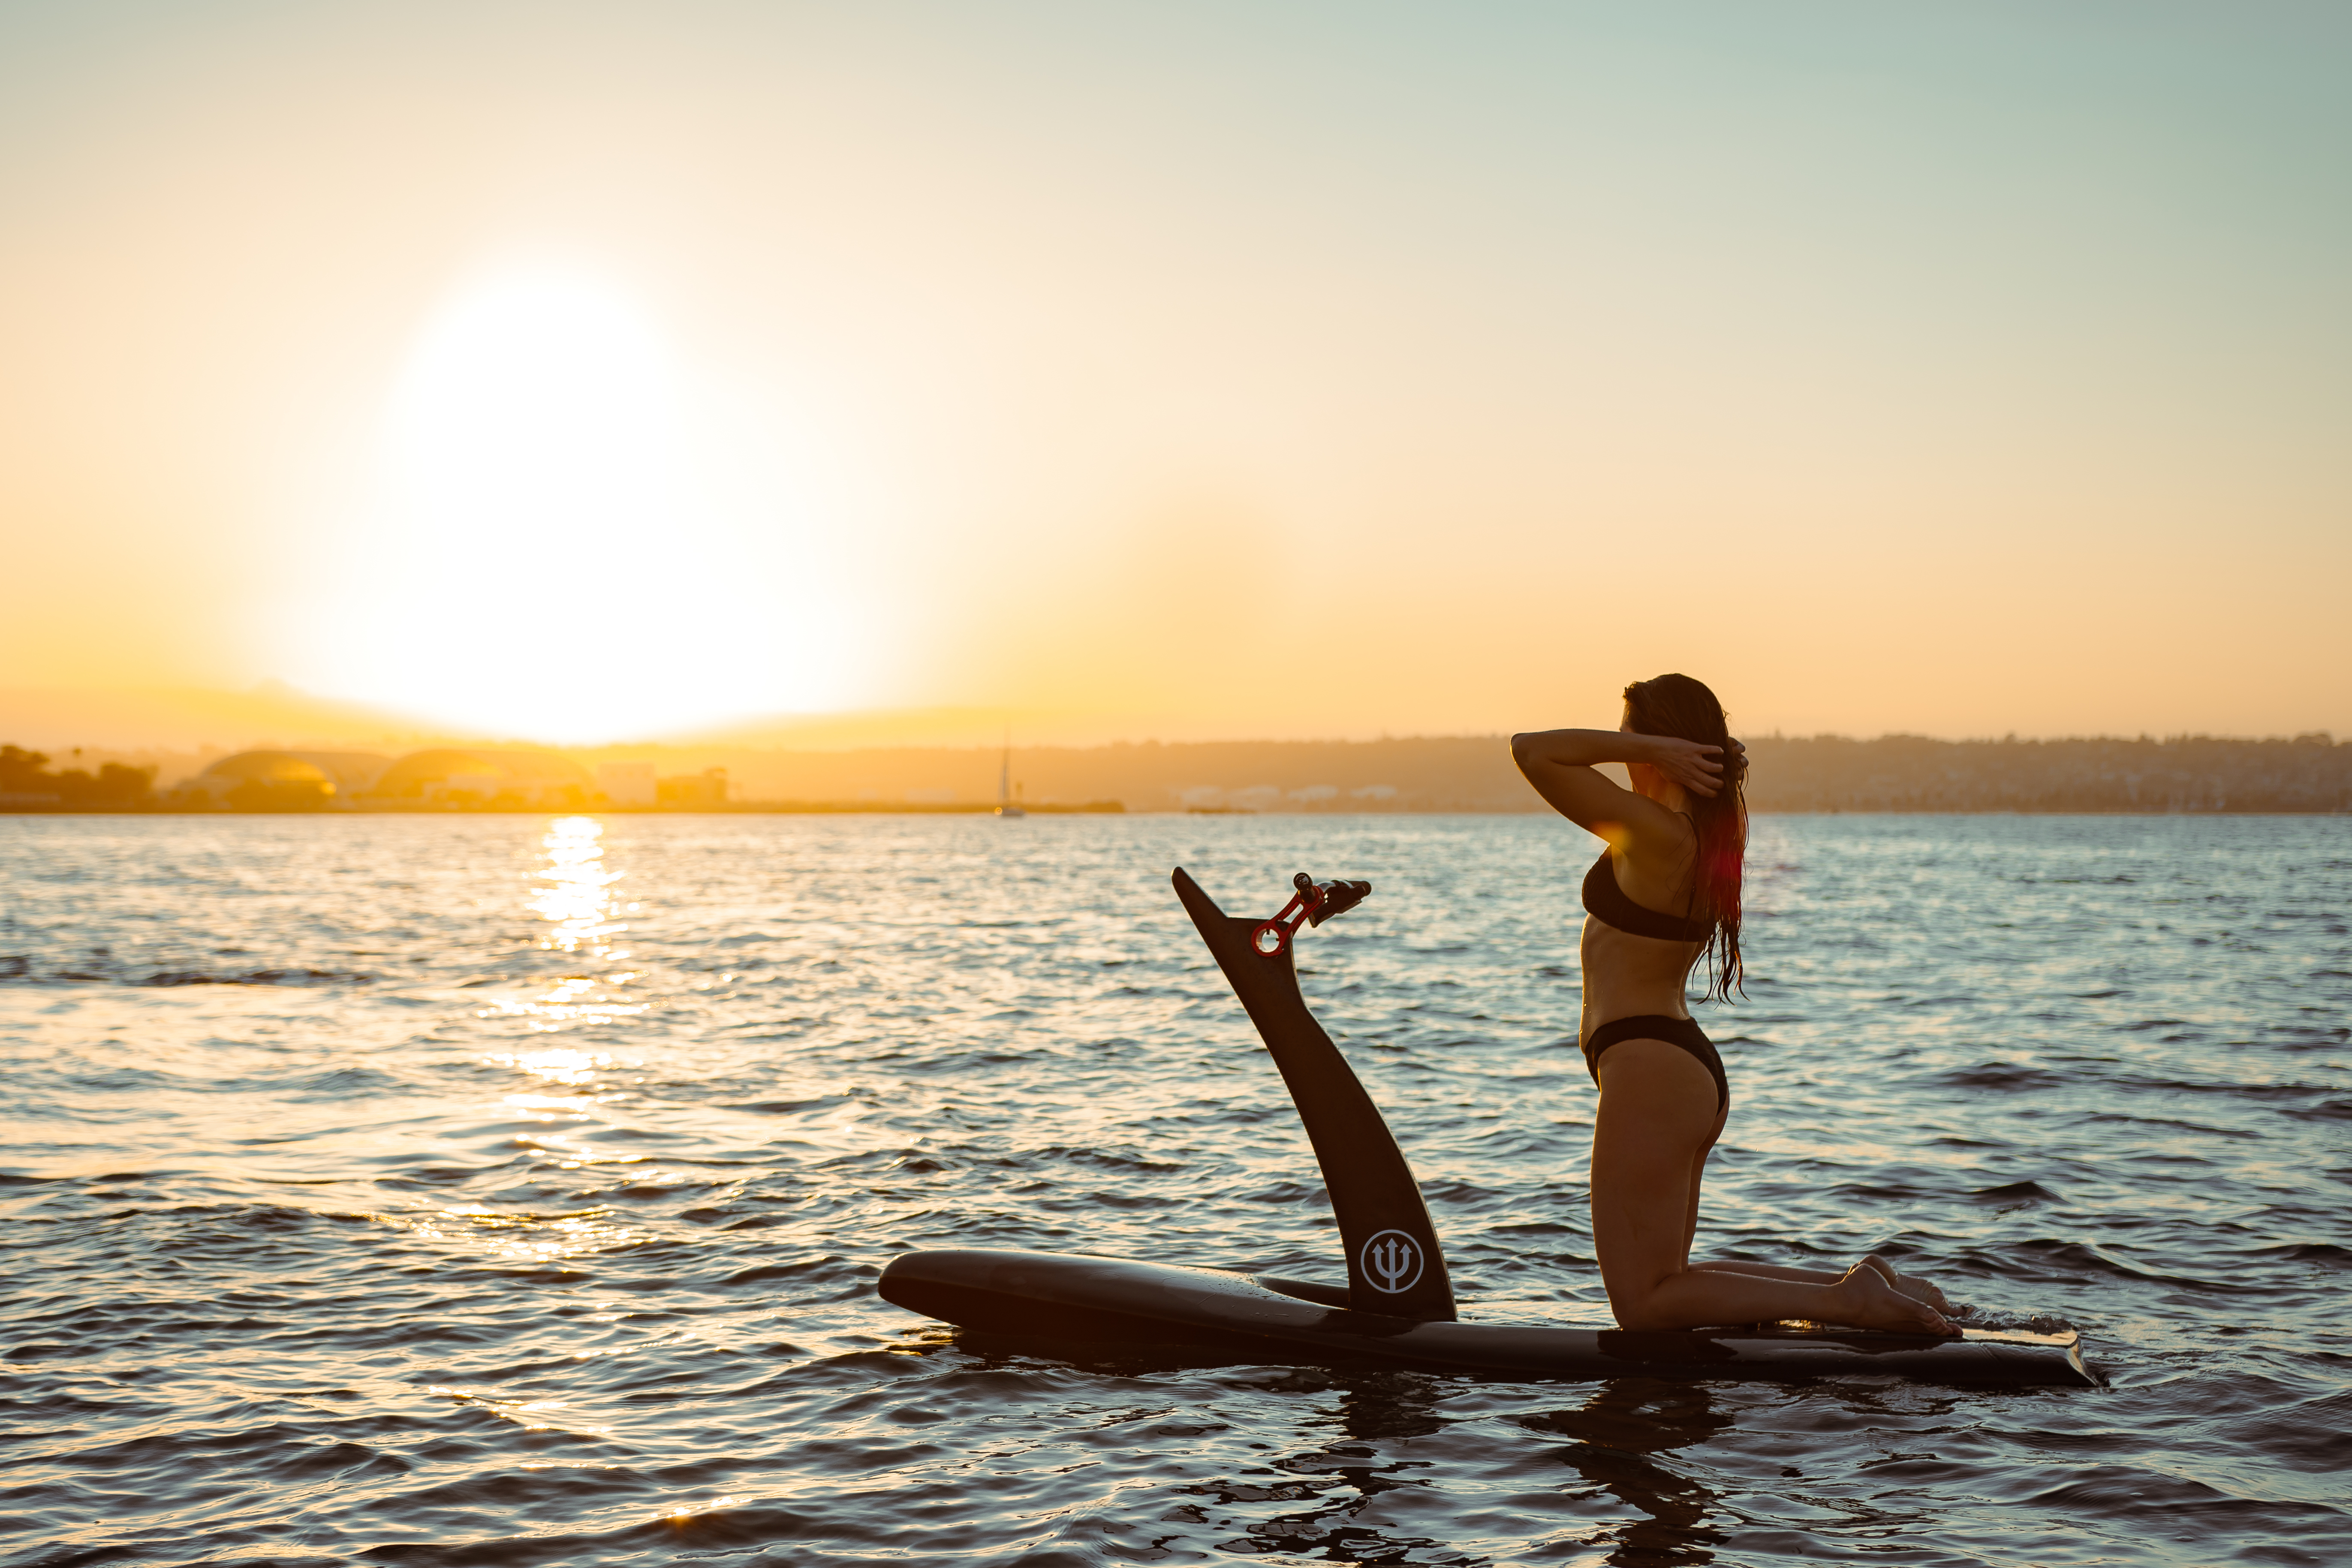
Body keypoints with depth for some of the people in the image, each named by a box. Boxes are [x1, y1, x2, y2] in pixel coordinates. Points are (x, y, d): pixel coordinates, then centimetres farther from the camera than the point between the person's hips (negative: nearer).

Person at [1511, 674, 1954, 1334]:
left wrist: (1652, 747, -18)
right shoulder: (1715, 831, 8)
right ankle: (1862, 1287, 13)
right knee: (1664, 1287, 19)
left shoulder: (1657, 833, -18)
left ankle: (1845, 1301, -9)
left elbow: (1532, 751, -19)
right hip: (1691, 1067, 10)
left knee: (1644, 1304, -3)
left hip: (1648, 1072, -10)